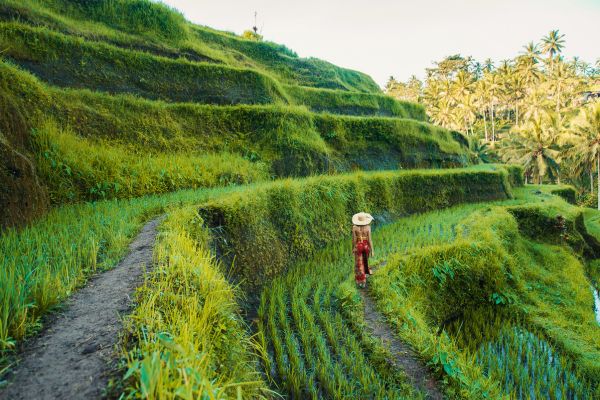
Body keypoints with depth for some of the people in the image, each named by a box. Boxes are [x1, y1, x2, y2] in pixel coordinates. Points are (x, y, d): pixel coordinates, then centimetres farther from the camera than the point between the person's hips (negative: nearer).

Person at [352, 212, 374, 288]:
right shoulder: (368, 227, -14)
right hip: (366, 246, 1)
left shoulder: (354, 227, -13)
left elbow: (353, 239, -10)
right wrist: (372, 250, -4)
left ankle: (360, 281, 10)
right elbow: (369, 239, -13)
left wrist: (353, 248, 6)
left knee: (359, 264, 9)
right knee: (365, 260, 26)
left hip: (358, 246, -1)